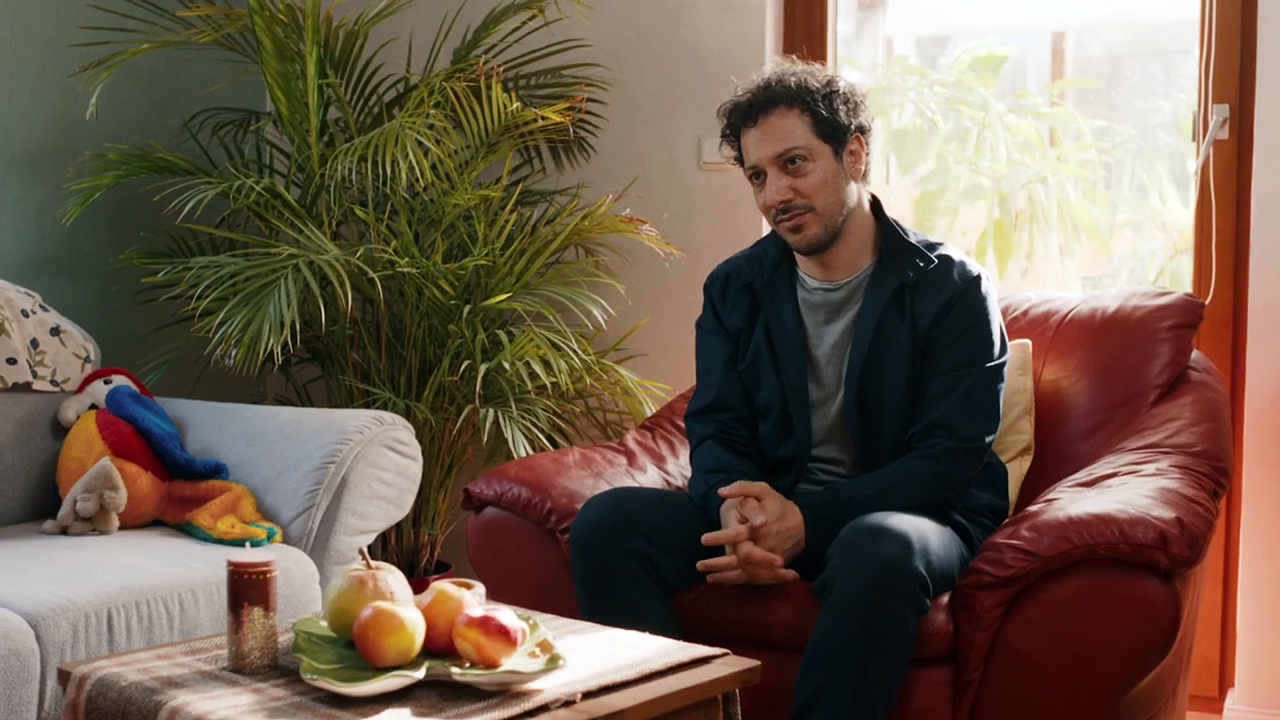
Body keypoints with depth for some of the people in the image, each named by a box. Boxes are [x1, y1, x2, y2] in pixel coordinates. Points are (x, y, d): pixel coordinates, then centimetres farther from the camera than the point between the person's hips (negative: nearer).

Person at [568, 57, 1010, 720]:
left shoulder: (951, 288, -5)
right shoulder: (736, 287, 8)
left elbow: (949, 457, -12)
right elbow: (715, 428, 5)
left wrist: (809, 519, -24)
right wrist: (738, 512, -19)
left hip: (909, 514, -3)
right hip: (770, 511, 4)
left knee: (879, 549, -40)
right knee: (606, 520, -19)